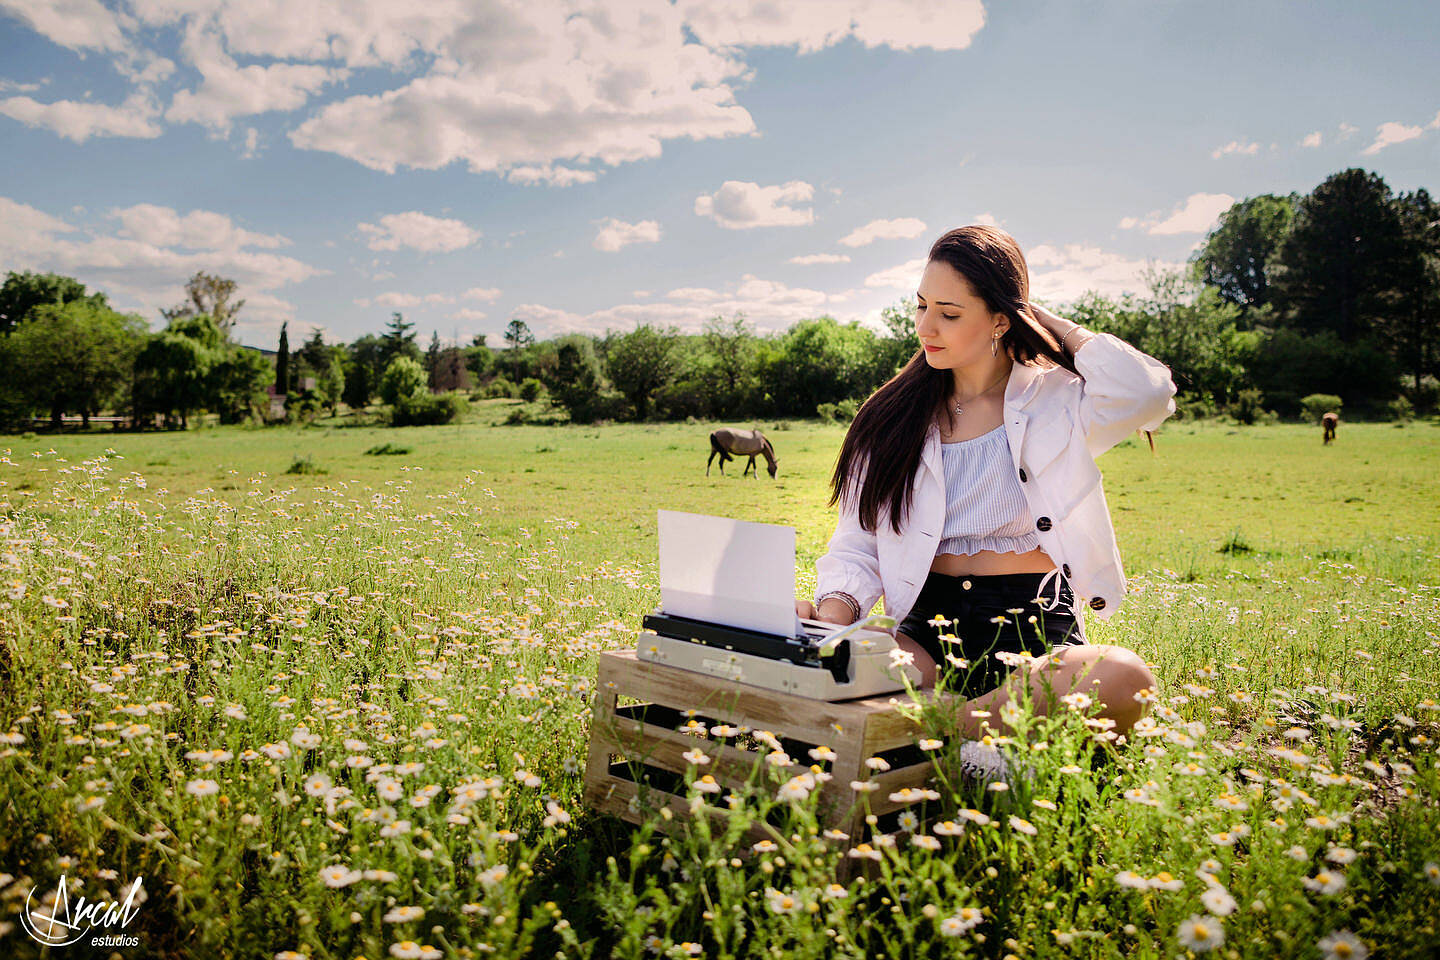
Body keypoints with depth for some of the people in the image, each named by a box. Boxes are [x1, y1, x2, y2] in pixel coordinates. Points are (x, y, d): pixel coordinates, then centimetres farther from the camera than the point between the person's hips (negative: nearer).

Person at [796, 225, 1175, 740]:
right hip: (928, 630, 1)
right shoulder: (892, 417, 11)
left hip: (1037, 633, 0)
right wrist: (835, 610, -15)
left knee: (1123, 679, -35)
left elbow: (1148, 393, -18)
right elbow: (857, 544, 8)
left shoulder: (1056, 398, 5)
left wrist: (1052, 325, -1)